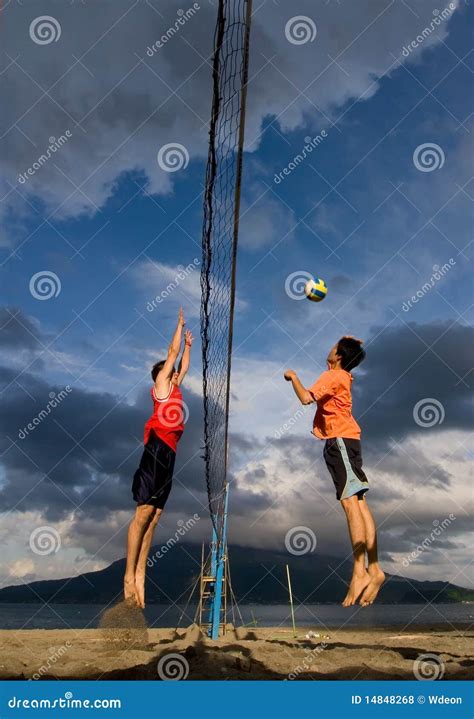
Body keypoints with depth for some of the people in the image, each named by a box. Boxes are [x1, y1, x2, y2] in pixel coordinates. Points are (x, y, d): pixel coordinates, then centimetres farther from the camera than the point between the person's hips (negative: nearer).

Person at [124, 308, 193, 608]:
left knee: (154, 516, 2)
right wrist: (181, 324, 21)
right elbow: (172, 352, 10)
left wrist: (189, 344, 42)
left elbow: (184, 365, 40)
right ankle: (129, 576, -12)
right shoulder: (160, 383, 8)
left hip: (169, 451, 8)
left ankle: (140, 575, 2)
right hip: (157, 447, -8)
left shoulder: (174, 388, 26)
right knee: (144, 512, -12)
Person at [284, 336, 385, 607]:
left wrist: (293, 377, -2)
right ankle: (374, 569, 1)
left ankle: (361, 571, -20)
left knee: (351, 501, -16)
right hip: (341, 440, 10)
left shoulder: (333, 376, -7)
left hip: (341, 440, -10)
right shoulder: (342, 376, 20)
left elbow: (306, 398, -19)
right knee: (359, 503, 3)